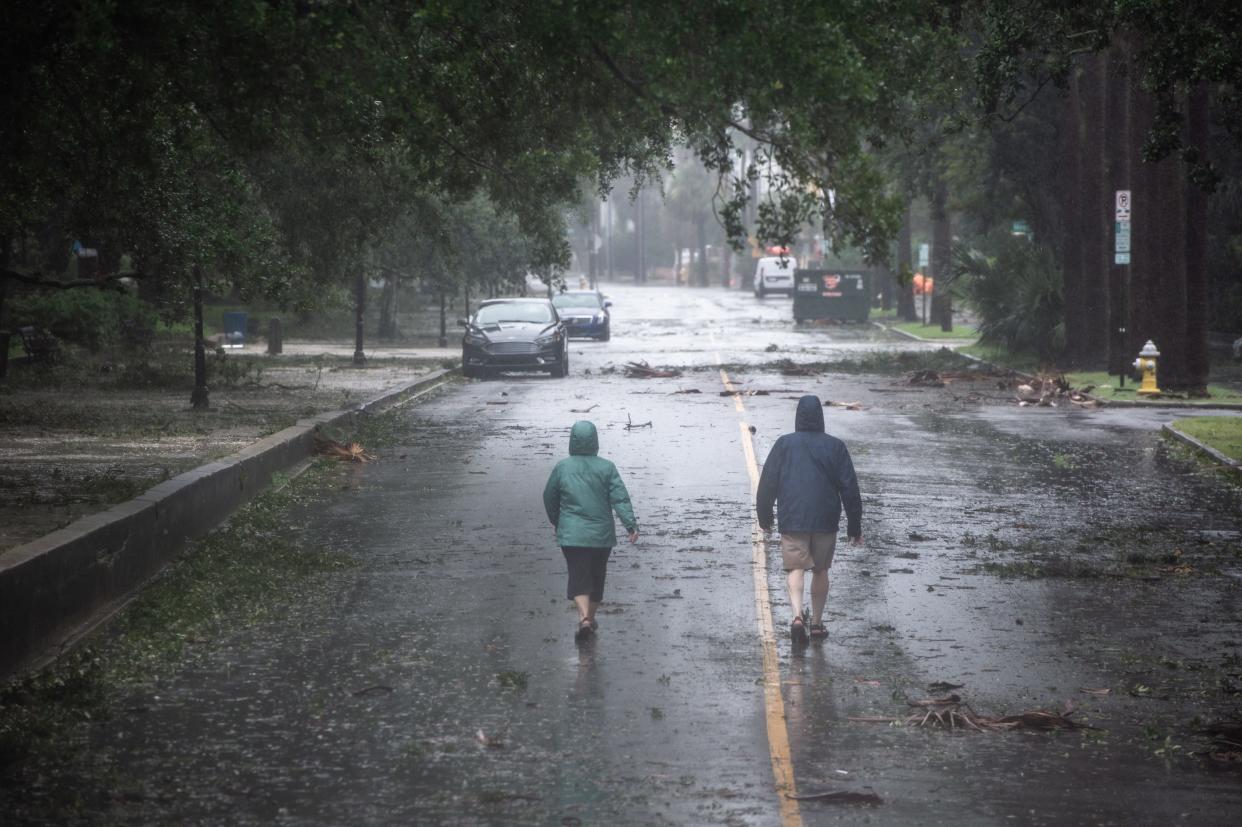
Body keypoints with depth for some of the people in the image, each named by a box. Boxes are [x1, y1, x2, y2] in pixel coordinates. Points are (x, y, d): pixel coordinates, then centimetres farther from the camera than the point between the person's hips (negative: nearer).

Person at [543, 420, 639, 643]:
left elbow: (549, 498, 8)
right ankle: (591, 618, 29)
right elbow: (620, 498, -12)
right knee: (597, 577, 18)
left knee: (578, 577, -3)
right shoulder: (606, 468, -4)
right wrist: (631, 524, -15)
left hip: (572, 534, -1)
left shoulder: (562, 467, -3)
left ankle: (584, 618, -24)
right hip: (602, 533, 1)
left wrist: (557, 522, 24)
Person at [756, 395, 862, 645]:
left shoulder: (784, 445, -1)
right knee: (820, 570, 15)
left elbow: (767, 484, 2)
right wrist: (855, 527, 7)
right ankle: (817, 622, 20)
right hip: (826, 521, 1)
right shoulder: (835, 447, 0)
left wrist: (764, 517, 15)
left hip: (792, 521, -1)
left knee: (795, 568, -1)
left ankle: (797, 615, -24)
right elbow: (850, 489, 0)